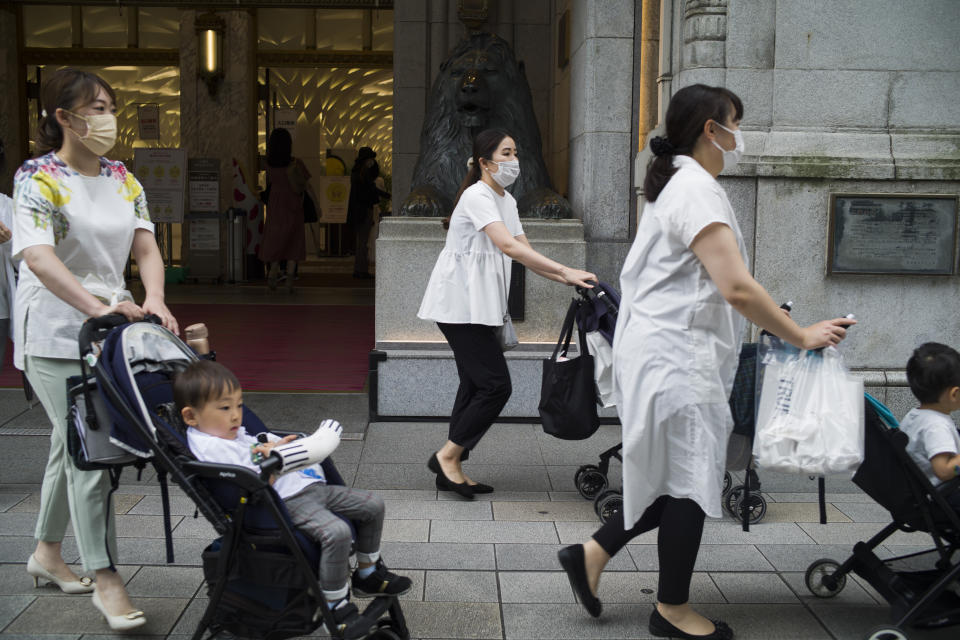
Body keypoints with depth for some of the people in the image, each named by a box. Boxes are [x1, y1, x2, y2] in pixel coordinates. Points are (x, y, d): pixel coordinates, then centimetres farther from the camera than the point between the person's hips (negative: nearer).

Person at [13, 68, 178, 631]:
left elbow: (146, 247, 4)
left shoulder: (123, 179, 10)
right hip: (54, 335, -7)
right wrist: (100, 308, -36)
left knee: (73, 444, 17)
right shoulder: (38, 178, -10)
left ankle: (47, 553, 34)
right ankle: (105, 579, -1)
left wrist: (154, 299, -16)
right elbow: (38, 256, -24)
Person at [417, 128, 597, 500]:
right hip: (461, 304, -9)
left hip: (477, 305, 9)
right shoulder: (477, 196, -14)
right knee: (495, 385, -10)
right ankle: (448, 455, 1)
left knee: (476, 385, 9)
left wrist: (564, 279, -4)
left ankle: (451, 469, 14)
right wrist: (565, 271, -29)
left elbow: (522, 250, 11)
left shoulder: (506, 201, 16)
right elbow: (508, 247, -26)